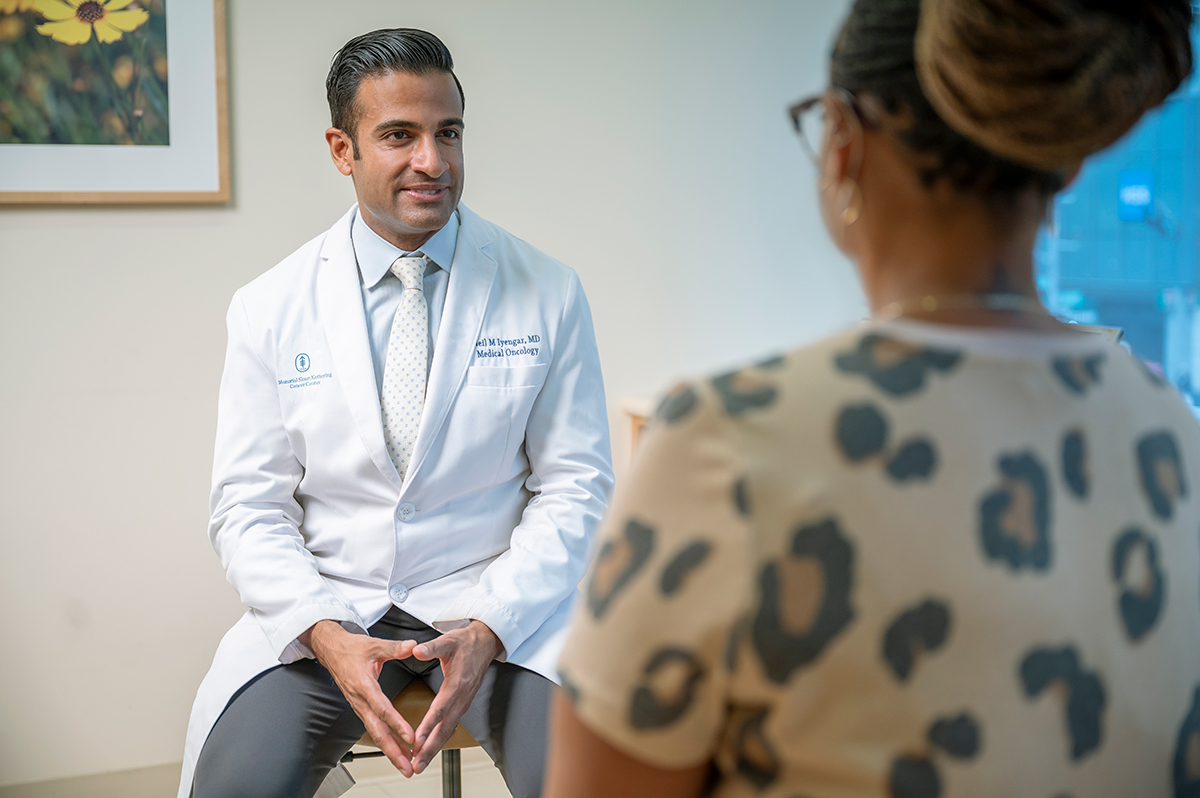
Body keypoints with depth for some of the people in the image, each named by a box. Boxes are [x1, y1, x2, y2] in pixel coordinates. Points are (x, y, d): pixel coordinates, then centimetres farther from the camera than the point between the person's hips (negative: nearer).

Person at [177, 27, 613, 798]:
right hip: (327, 605, 1)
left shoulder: (548, 293, -1)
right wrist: (326, 635, -15)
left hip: (497, 600, -1)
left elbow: (574, 489, 1)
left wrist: (487, 628, -14)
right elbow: (249, 504, 2)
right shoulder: (270, 308, 2)